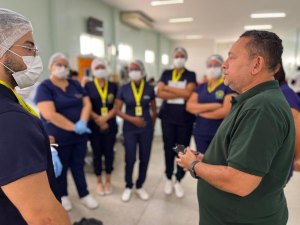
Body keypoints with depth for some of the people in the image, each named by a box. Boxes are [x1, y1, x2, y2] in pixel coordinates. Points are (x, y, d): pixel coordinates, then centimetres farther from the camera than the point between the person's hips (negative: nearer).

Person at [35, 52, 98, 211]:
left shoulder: (75, 85, 8)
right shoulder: (44, 87, -9)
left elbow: (87, 104, 2)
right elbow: (49, 114, -20)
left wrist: (82, 122, -16)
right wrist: (74, 127, -20)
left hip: (80, 135, 4)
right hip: (58, 137, -4)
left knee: (78, 165, 14)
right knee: (61, 167, 13)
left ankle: (84, 194, 28)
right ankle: (62, 195, 34)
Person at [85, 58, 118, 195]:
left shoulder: (113, 86, 5)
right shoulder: (88, 86, 1)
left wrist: (105, 118, -14)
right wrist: (98, 119, -14)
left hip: (110, 125, 1)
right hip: (94, 126, -1)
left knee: (109, 152, 9)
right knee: (97, 153, 9)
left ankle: (108, 180, 26)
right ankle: (99, 181, 26)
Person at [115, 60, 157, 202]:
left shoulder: (149, 88, -1)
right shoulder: (124, 89, -2)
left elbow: (154, 110, 10)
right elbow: (117, 110, -3)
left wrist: (151, 124, 11)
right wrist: (132, 119, -15)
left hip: (146, 129, 1)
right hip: (129, 129, -1)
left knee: (144, 158, 8)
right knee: (130, 159, 2)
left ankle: (139, 186, 28)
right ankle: (128, 187, 25)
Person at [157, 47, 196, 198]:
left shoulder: (191, 75, 3)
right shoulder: (166, 74, 8)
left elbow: (188, 93, -15)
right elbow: (160, 93, -8)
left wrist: (168, 88, -10)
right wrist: (181, 94, -13)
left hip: (185, 118, -1)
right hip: (168, 116, 1)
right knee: (168, 148, 8)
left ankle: (178, 181, 23)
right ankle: (168, 179, 26)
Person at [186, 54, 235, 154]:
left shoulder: (228, 86, -2)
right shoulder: (201, 87, 12)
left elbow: (226, 111, -14)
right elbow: (189, 106, 0)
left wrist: (200, 111, -4)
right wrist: (212, 106, -12)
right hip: (200, 133, 4)